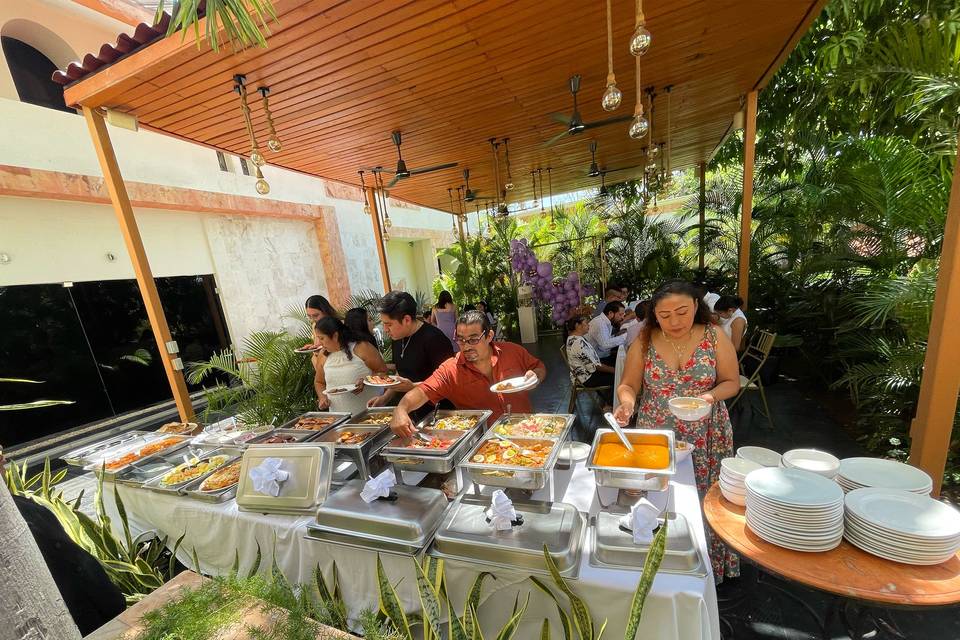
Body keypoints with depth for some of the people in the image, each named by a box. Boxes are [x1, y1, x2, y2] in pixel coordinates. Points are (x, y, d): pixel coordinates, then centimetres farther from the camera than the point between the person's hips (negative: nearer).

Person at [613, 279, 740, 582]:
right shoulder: (644, 342, -7)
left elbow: (732, 382, 0)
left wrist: (711, 395, -20)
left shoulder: (715, 337, -6)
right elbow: (628, 385, -3)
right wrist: (627, 401, -25)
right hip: (656, 437, 0)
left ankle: (707, 563, 40)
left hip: (706, 438, 0)